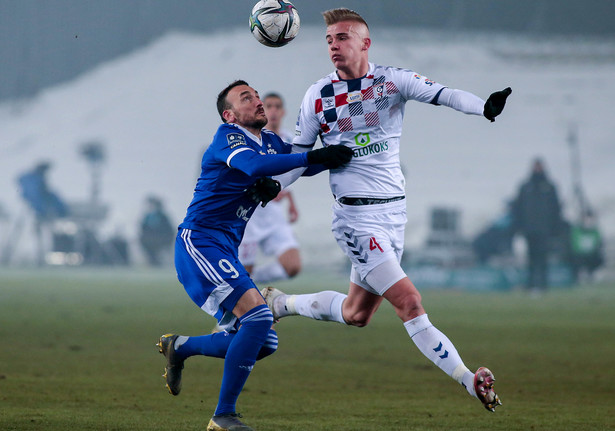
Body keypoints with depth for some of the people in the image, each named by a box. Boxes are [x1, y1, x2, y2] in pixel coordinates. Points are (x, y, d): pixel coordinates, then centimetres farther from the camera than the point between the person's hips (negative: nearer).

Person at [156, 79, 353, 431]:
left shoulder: (269, 141, 14)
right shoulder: (229, 137, -11)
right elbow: (255, 166, -30)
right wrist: (313, 157, -35)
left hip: (226, 252, 9)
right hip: (200, 241, -9)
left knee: (264, 342, 5)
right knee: (257, 313, -24)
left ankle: (180, 348, 23)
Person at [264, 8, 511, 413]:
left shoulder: (393, 80, 0)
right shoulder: (318, 95, 0)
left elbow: (443, 94, -16)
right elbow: (300, 153, 9)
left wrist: (484, 106, -33)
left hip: (396, 212, 3)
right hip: (357, 216, -3)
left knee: (356, 314, 13)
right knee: (409, 302, -14)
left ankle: (283, 303, 37)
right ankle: (470, 381, -11)